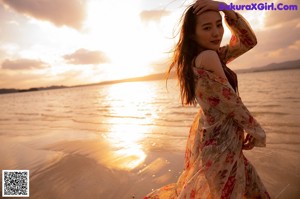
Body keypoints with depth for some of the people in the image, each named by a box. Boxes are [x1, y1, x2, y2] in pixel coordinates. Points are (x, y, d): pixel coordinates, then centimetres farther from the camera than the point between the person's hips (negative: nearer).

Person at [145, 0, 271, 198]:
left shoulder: (214, 55, 4)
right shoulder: (208, 58, -25)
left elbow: (248, 41, 6)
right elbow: (231, 102, -20)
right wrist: (257, 131, -4)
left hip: (213, 135, 9)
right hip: (220, 141, -9)